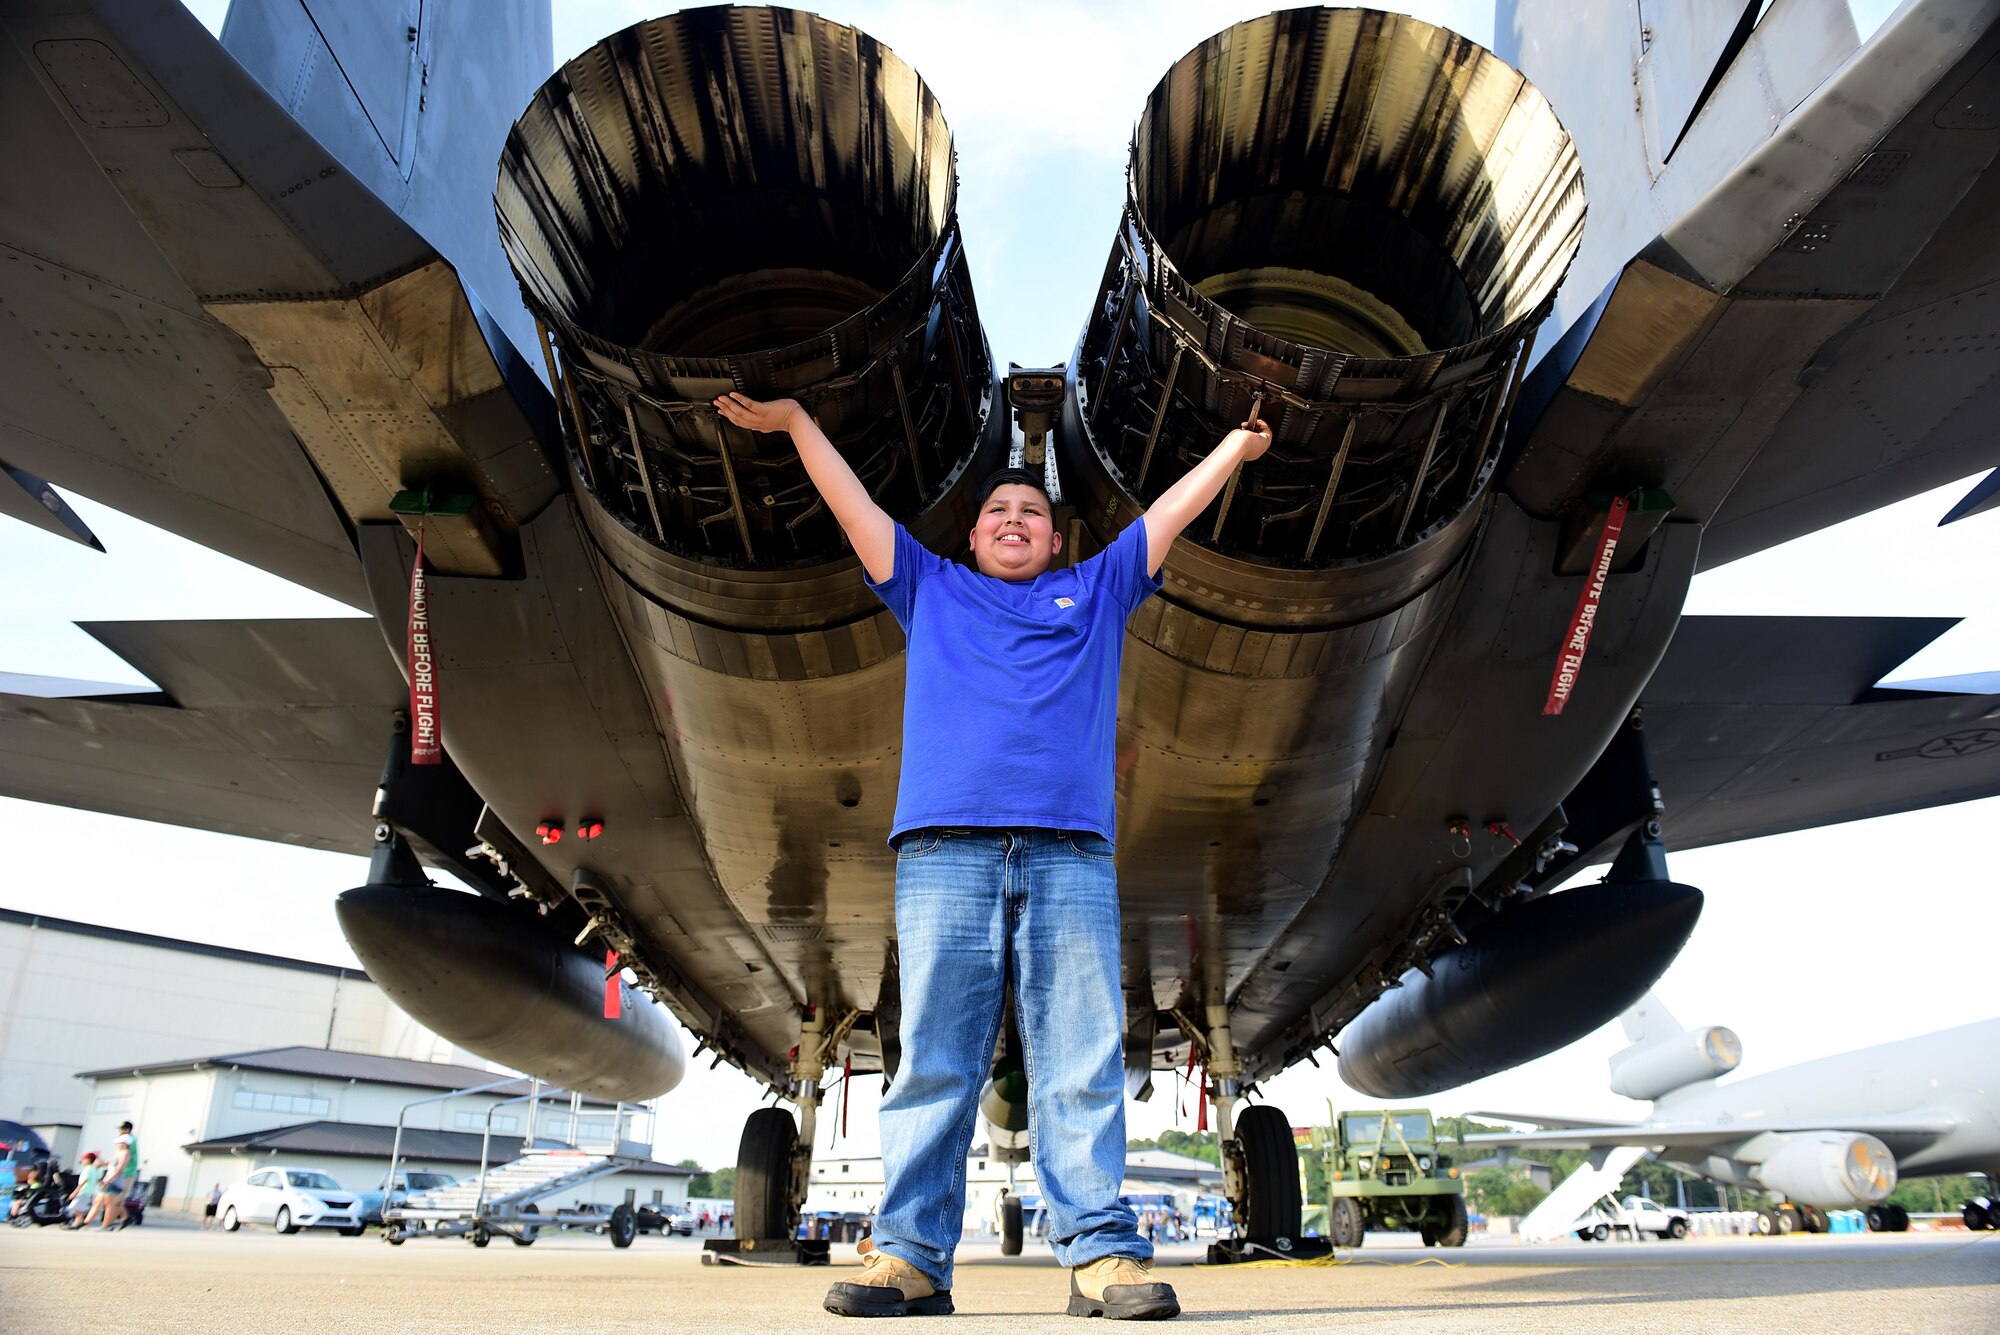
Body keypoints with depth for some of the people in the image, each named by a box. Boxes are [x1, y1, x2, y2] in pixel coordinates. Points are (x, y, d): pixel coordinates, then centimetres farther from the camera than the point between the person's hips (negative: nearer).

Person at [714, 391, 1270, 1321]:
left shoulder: (1095, 591, 29)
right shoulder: (931, 590, 27)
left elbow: (1172, 511, 34)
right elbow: (852, 503, 31)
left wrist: (1235, 446, 39)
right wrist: (796, 422, 35)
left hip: (1070, 853, 1)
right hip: (944, 850, 0)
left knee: (1082, 1063, -5)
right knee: (934, 1061, -4)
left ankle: (1100, 1254, -4)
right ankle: (910, 1258, -2)